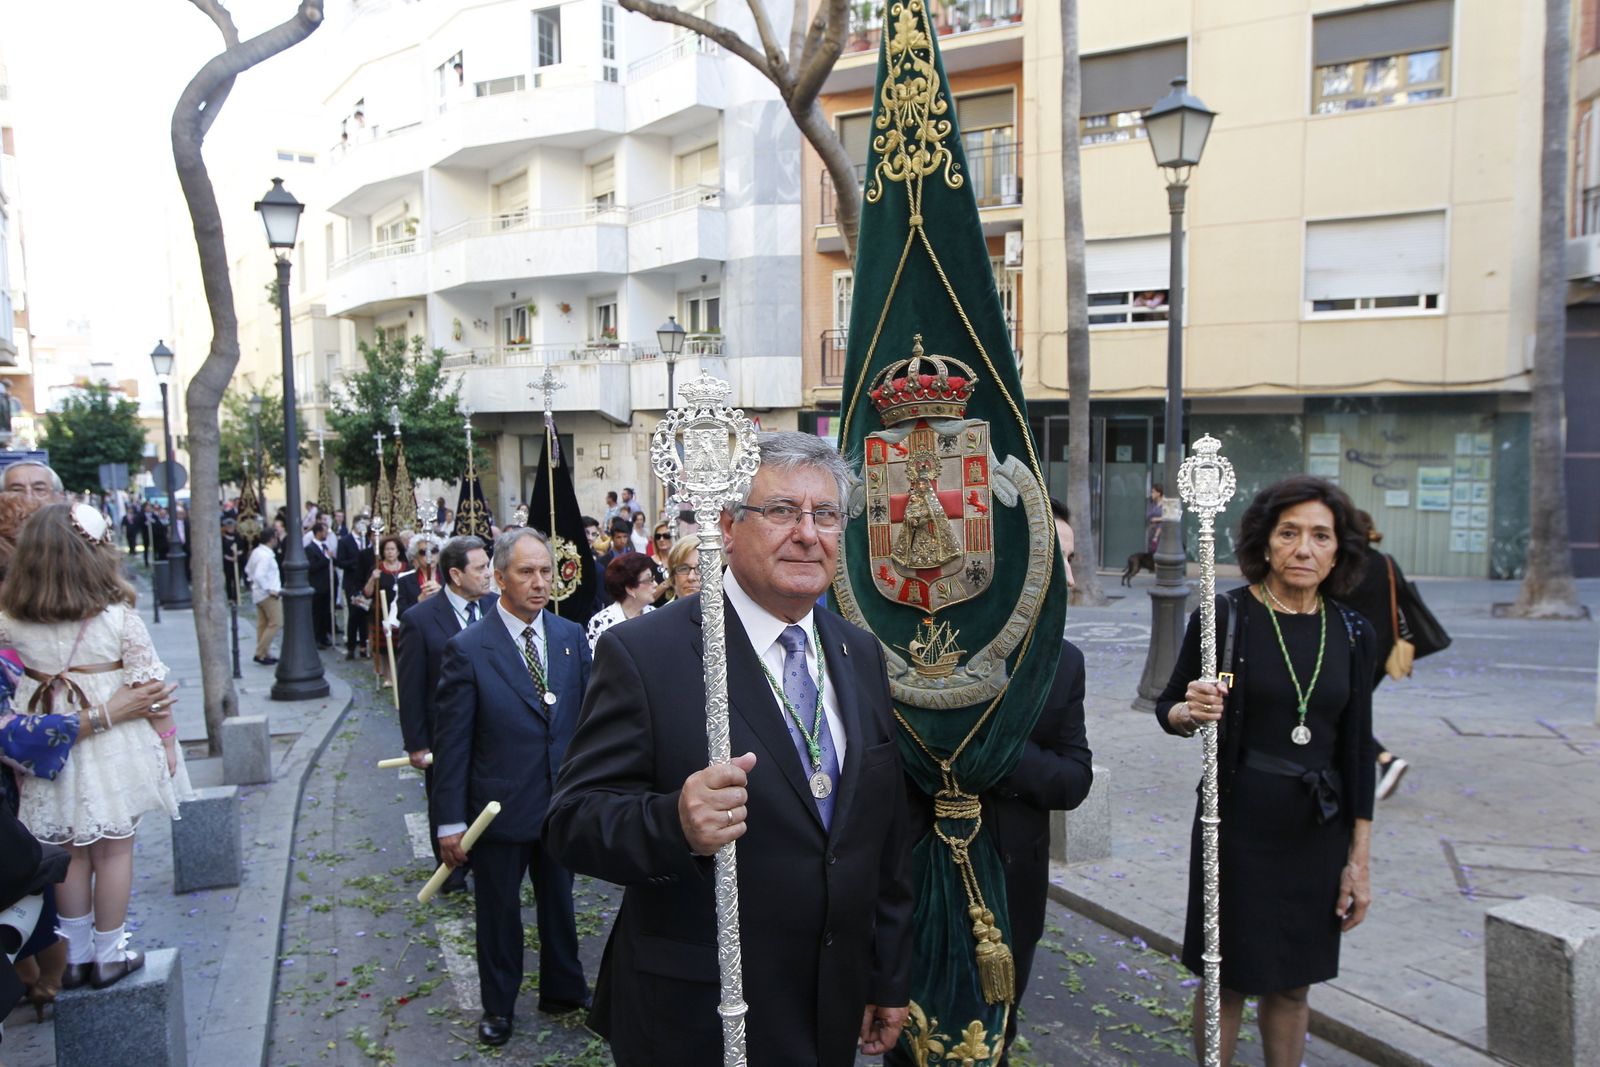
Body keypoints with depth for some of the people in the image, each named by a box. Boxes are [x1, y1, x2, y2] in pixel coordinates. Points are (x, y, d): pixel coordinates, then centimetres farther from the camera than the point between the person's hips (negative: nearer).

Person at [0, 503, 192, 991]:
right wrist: (166, 739, -1)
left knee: (70, 852, 16)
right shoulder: (118, 617, -14)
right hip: (112, 746, -3)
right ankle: (108, 955, 20)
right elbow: (148, 684, -10)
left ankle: (77, 955, 28)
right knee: (114, 850, 10)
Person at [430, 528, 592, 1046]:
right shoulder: (467, 649, -14)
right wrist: (450, 820, -11)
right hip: (499, 809, -3)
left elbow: (589, 717, 5)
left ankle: (563, 990, 42)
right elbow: (451, 740, -12)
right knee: (498, 911, 16)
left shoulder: (571, 637, -2)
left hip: (563, 804, 3)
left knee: (559, 902, 21)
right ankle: (498, 1005, 38)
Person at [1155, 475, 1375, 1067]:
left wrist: (1358, 860, 5)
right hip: (1238, 824, -3)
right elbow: (1168, 708, 0)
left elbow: (1356, 749, 6)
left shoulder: (1351, 632, 0)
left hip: (1317, 833, 3)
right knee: (1228, 981, 10)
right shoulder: (1225, 614, -10)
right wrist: (1192, 712, -24)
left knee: (1294, 986, 15)